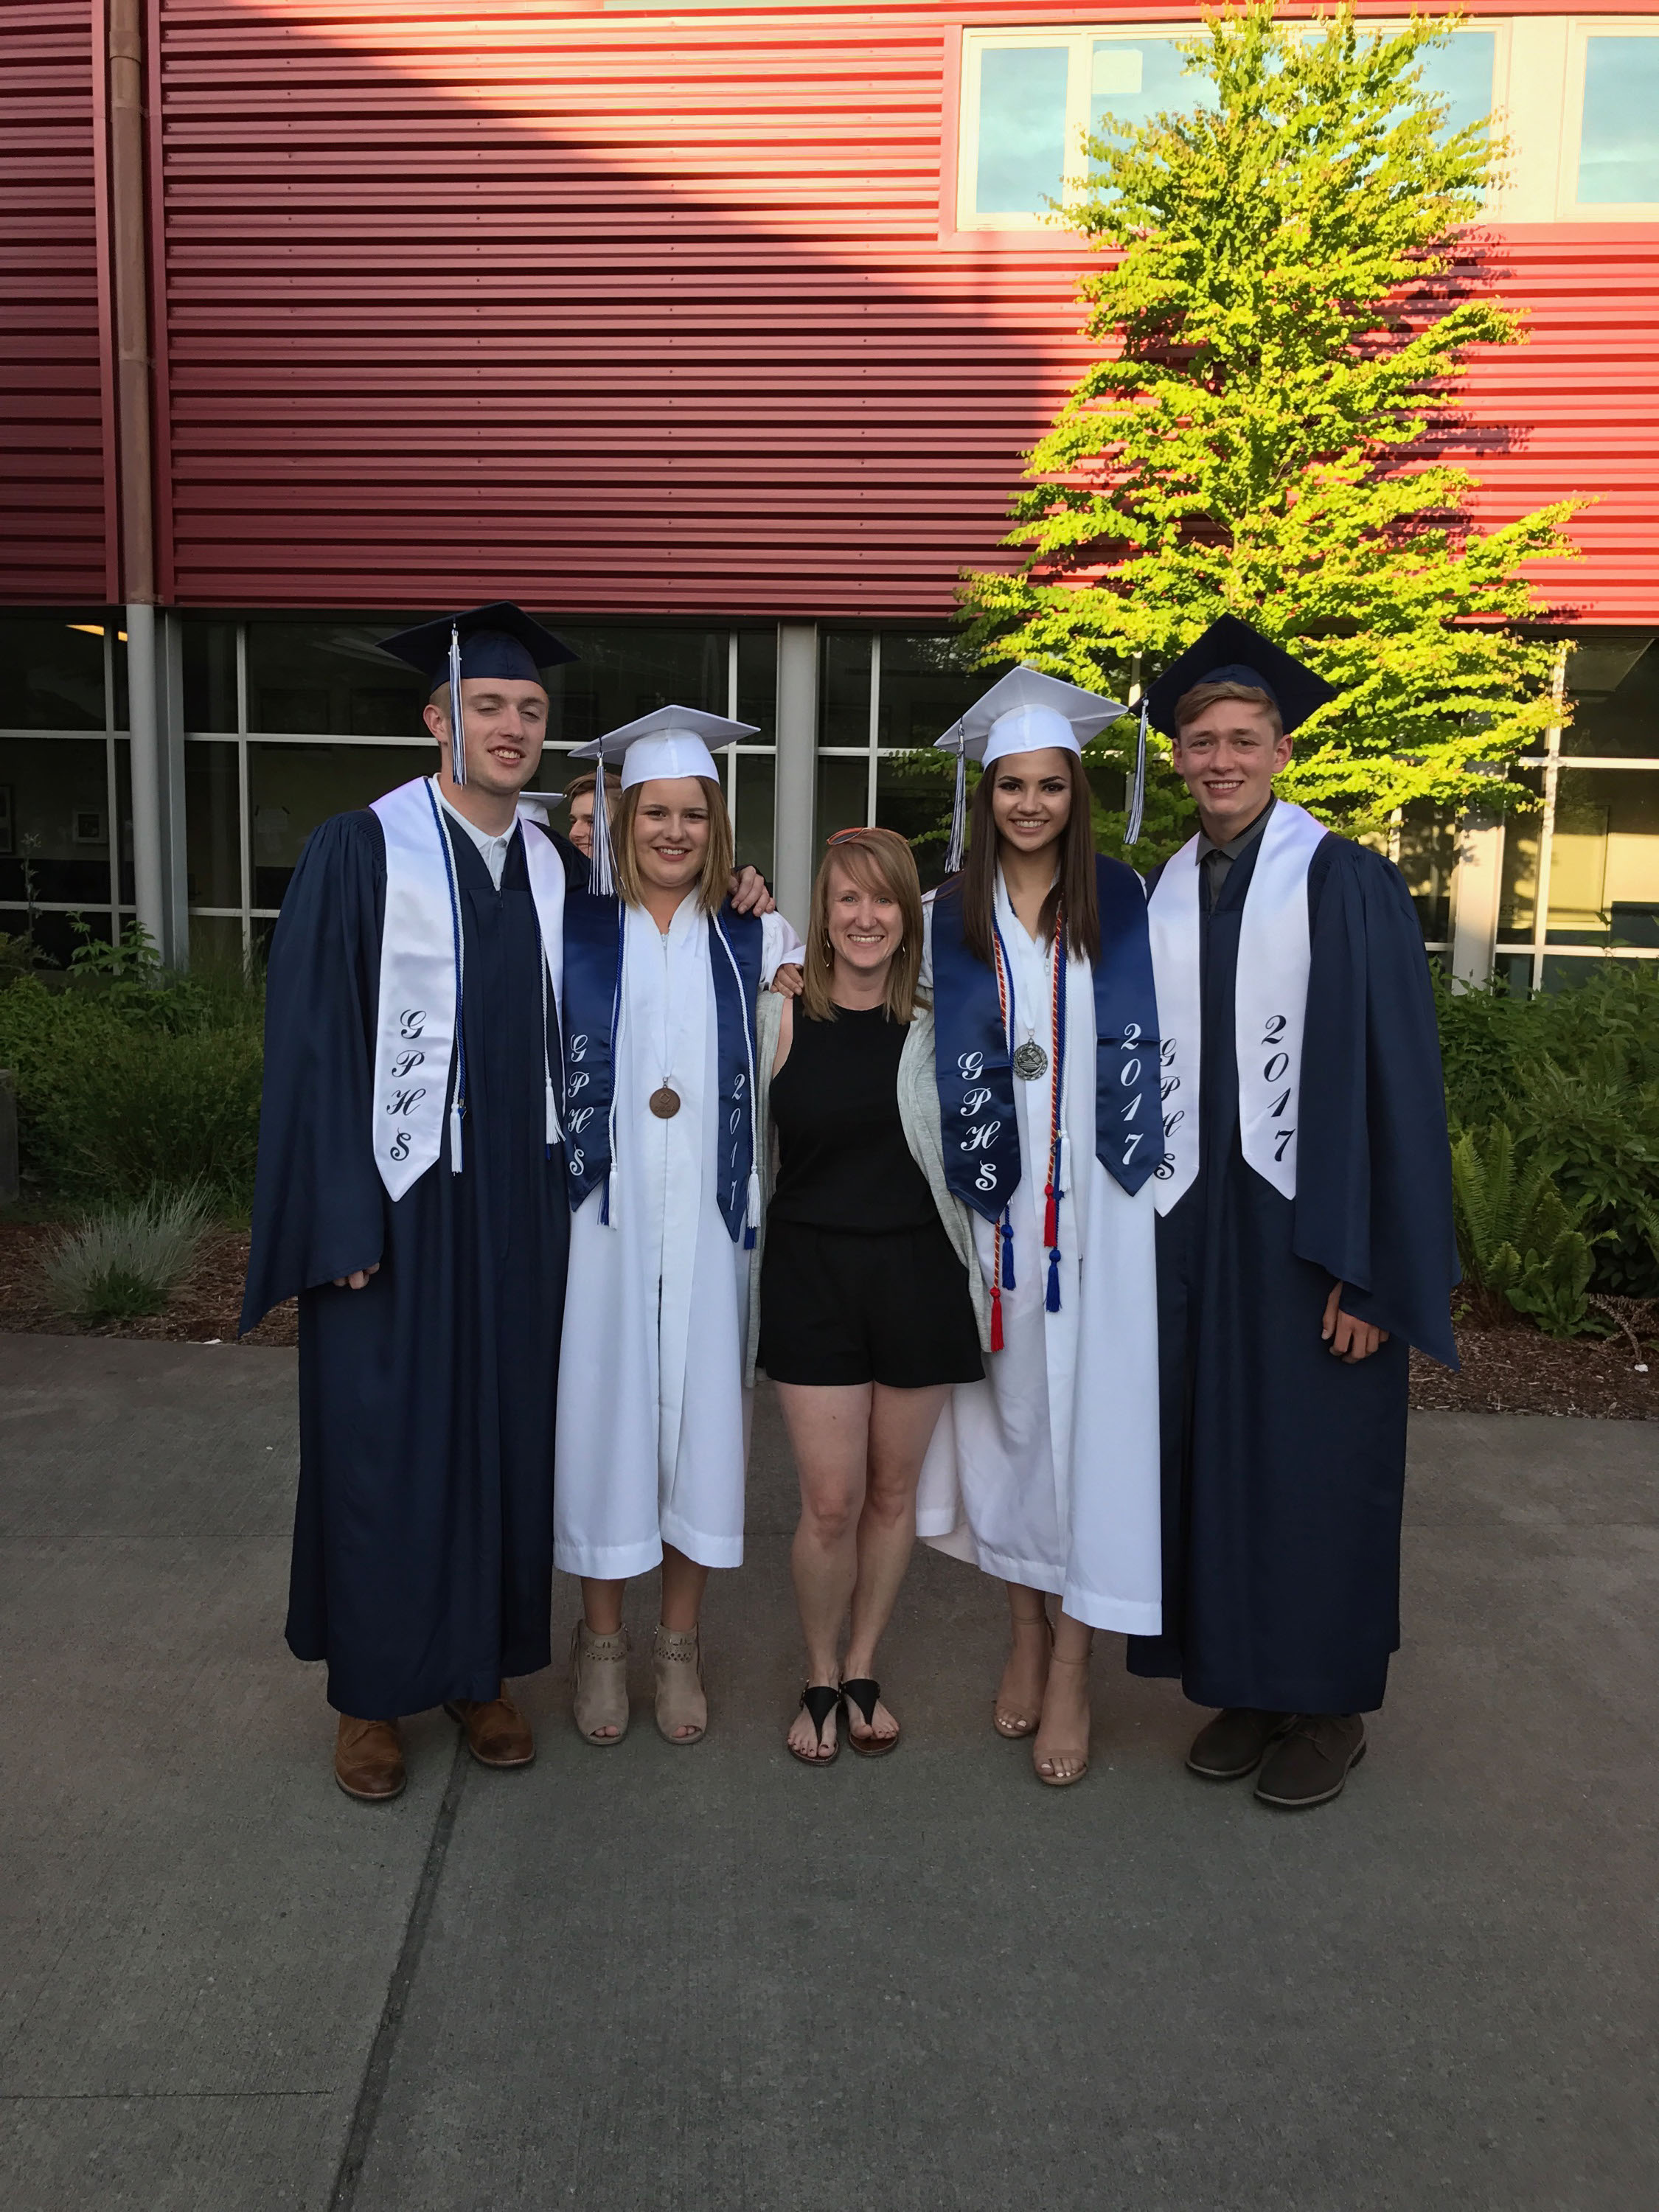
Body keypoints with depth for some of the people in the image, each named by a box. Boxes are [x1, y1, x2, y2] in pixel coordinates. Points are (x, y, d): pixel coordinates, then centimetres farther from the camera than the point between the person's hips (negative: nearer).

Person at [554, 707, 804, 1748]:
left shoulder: (755, 938, 7)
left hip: (711, 1214, 1)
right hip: (603, 1207, -1)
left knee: (701, 1412, 6)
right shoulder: (573, 931, 4)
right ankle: (603, 1639, 24)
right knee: (604, 1409, 5)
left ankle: (681, 1641, 24)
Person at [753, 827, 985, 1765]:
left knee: (893, 1490, 12)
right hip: (812, 1273, -1)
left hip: (917, 1273, 2)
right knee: (831, 1503, -1)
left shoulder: (938, 1018, 1)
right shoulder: (782, 1019, -2)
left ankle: (863, 1669, 33)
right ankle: (820, 1678, 24)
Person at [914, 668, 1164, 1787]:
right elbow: (944, 1070, 8)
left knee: (1087, 1408, -2)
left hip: (1096, 1206, -1)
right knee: (1004, 1406, 8)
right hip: (995, 1203, 2)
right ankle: (1027, 1632, 25)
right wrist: (967, 1184, -3)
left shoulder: (1120, 903, 3)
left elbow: (1144, 1054, 4)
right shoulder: (951, 917, 6)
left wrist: (1134, 1167, -4)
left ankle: (1073, 1667, 10)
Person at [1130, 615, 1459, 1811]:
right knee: (1211, 1462, 11)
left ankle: (1330, 1707, 27)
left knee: (1317, 1472, 6)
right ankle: (1242, 1688, 30)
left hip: (1309, 1231, -4)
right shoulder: (1159, 898, 8)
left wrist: (1368, 1267, -14)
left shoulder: (1348, 884, -6)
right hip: (1190, 1230, 5)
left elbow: (1396, 1074, -10)